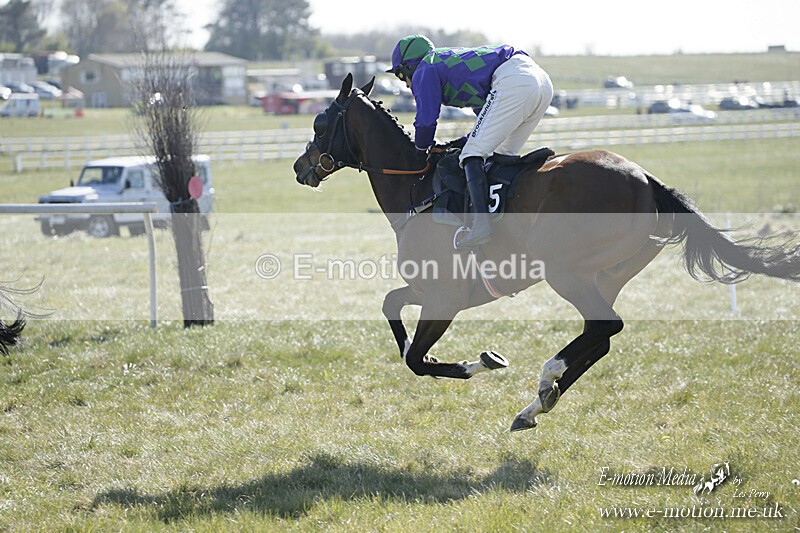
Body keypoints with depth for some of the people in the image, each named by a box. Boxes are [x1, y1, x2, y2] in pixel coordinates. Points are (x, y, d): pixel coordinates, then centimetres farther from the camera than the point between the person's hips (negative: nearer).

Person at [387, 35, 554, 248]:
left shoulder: (424, 72, 11)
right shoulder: (452, 58, 38)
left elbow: (426, 122, 3)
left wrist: (420, 151, 21)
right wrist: (465, 141, 28)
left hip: (513, 83, -9)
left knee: (472, 154, -10)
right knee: (503, 155, 19)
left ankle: (481, 222, -26)